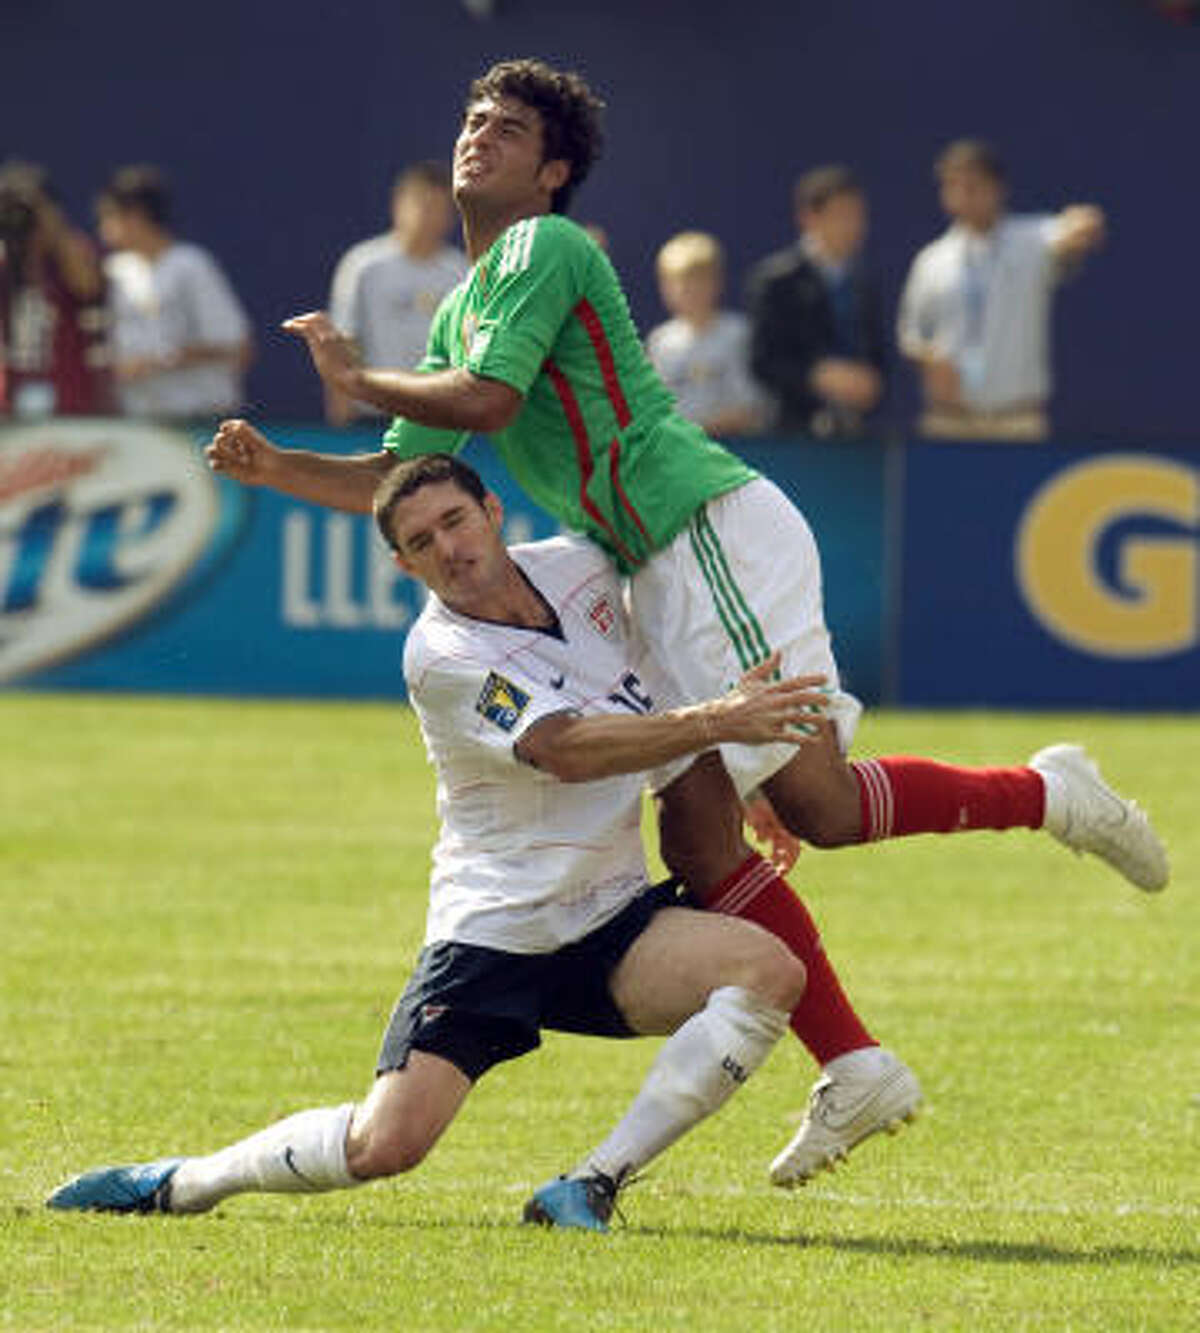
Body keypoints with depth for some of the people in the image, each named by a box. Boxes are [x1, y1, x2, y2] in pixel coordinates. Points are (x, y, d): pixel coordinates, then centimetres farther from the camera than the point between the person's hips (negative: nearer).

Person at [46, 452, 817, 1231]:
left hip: (614, 923, 5)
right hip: (491, 935, -5)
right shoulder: (439, 657, -15)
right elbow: (565, 751, -27)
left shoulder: (576, 565, 4)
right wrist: (716, 721, -34)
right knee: (385, 1145, -18)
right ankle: (183, 1183, 9)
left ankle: (595, 1186, -16)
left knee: (770, 971, -22)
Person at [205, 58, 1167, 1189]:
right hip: (663, 579, 9)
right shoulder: (461, 310, 23)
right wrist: (277, 468, 10)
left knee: (816, 803, -17)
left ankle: (1046, 794, 1)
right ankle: (854, 1072, 1)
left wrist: (356, 378, -2)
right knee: (697, 840, 0)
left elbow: (487, 401, -17)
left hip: (720, 533, -9)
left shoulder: (545, 249, -4)